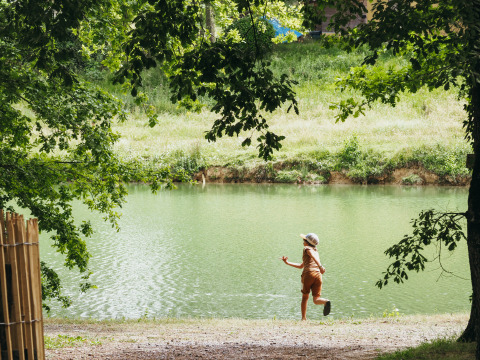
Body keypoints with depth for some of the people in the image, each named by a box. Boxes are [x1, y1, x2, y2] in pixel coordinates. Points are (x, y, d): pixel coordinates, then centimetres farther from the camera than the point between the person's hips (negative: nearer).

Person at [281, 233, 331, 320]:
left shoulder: (307, 248, 11)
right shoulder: (316, 252, 34)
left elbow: (313, 256, -14)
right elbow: (301, 266, 39)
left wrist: (320, 266, -29)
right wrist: (287, 263, 41)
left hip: (308, 273, -5)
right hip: (318, 275, 5)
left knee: (305, 297, 12)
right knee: (316, 299, -1)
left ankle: (303, 318, 11)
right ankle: (326, 302, -33)